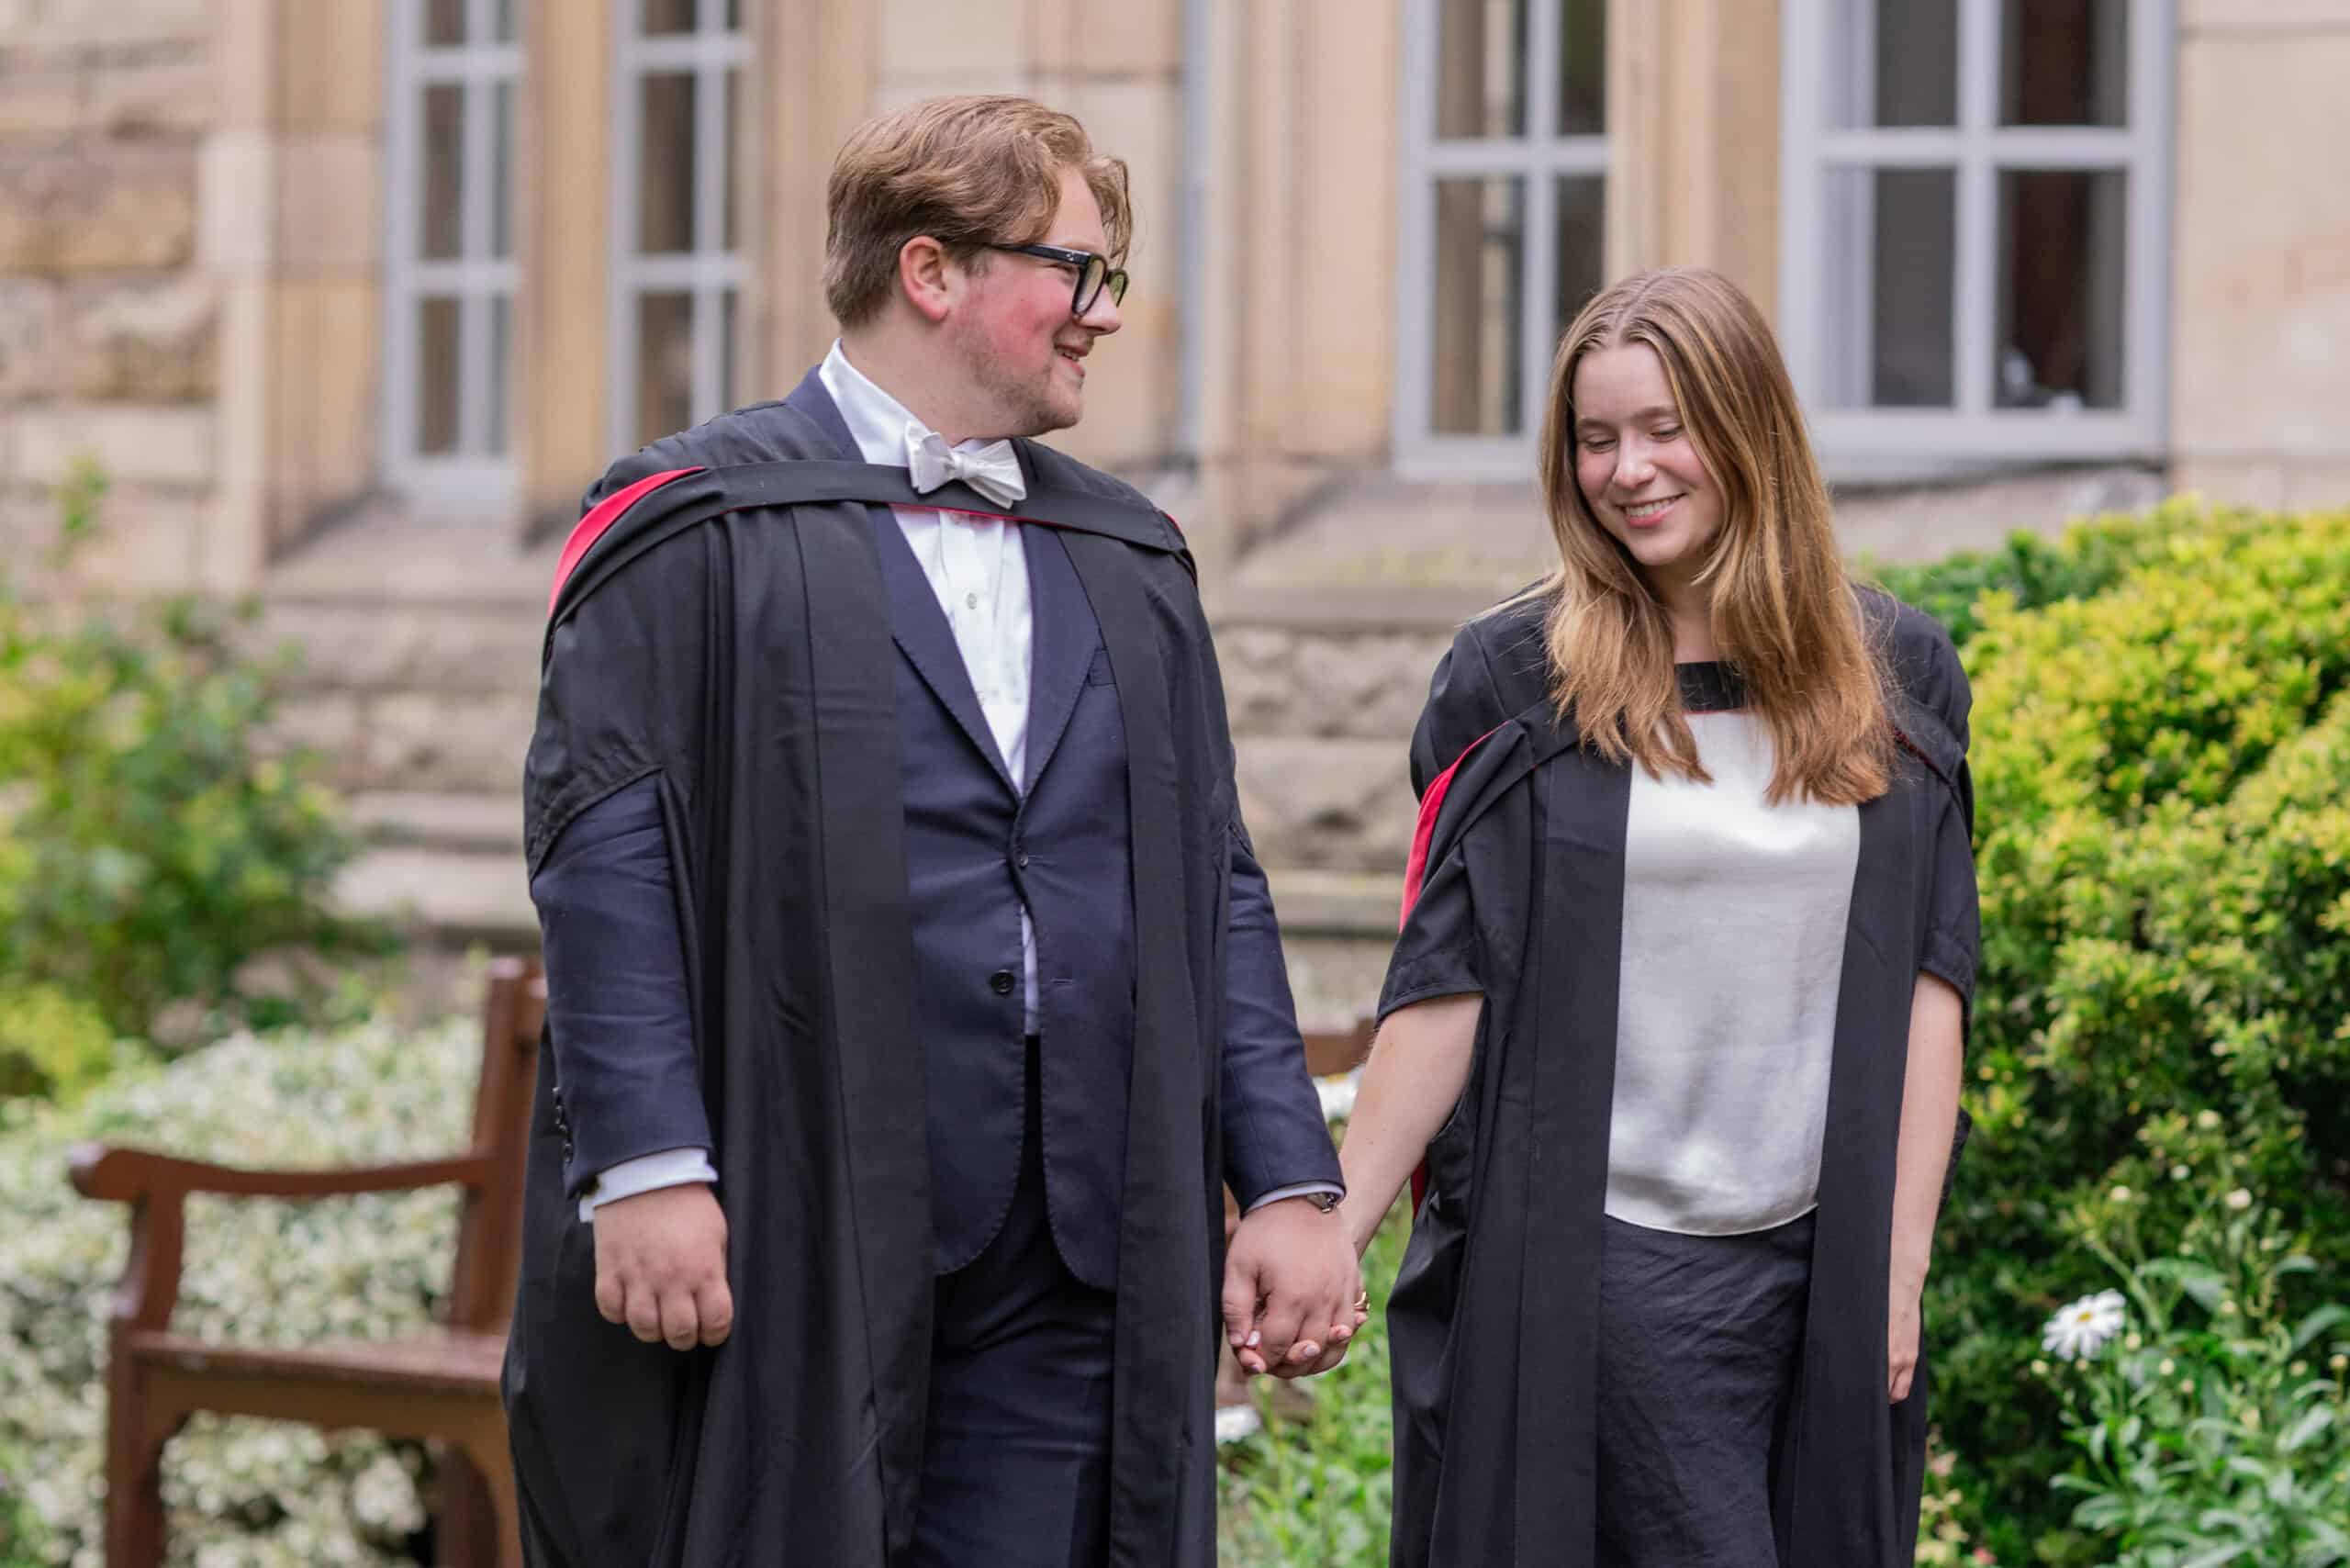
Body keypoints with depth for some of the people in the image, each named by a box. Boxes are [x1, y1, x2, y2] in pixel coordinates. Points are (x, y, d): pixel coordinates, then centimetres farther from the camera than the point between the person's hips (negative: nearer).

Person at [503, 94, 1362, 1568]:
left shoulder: (1131, 564, 17)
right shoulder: (695, 530, 0)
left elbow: (1218, 888, 14)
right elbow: (604, 856, -8)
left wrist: (1289, 1181, 5)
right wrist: (646, 1165, -17)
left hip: (1073, 1276, 5)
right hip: (781, 1257, -5)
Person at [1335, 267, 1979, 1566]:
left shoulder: (1894, 678, 7)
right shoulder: (1511, 682, 1)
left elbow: (1924, 985, 5)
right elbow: (1444, 986, -1)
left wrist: (1900, 1265, -1)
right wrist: (1332, 1231, -8)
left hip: (1820, 1263, 3)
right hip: (1591, 1260, -3)